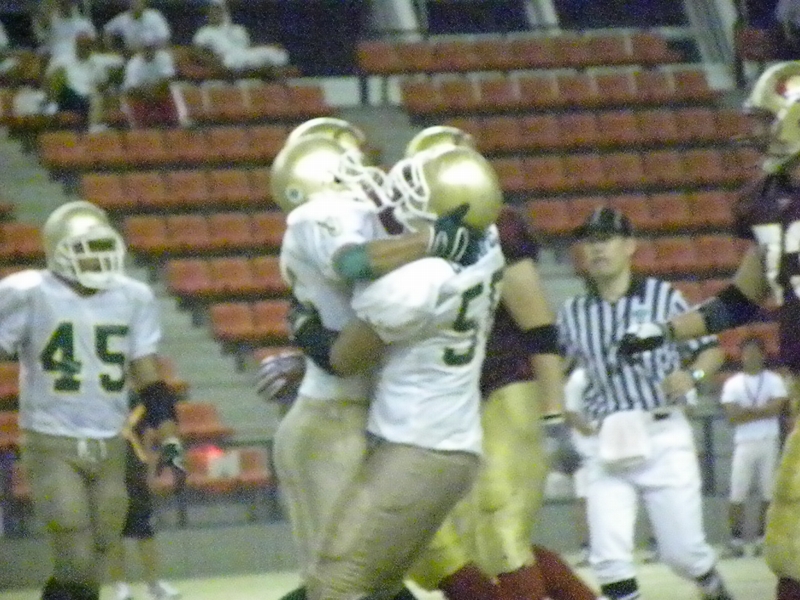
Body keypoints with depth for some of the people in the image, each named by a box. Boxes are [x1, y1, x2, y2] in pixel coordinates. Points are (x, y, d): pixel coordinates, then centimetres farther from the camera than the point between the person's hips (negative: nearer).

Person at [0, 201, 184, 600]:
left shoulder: (132, 299, 5)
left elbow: (148, 378, 9)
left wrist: (168, 439, 1)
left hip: (110, 446, 4)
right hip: (52, 446, -4)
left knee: (92, 565, 7)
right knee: (76, 564, -11)